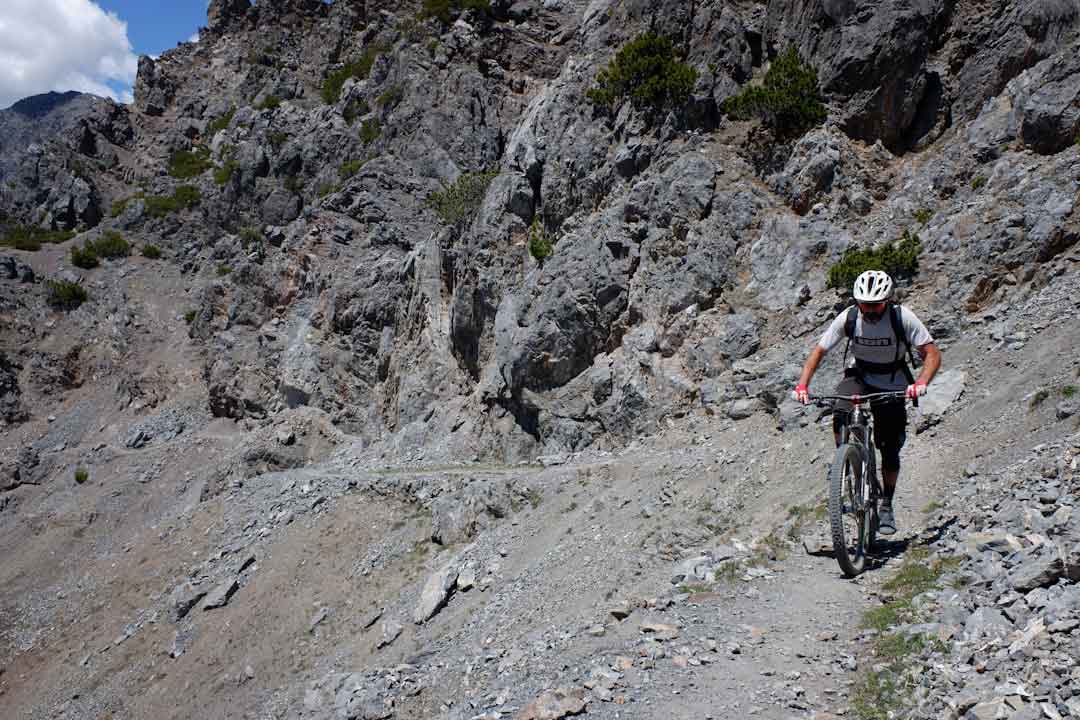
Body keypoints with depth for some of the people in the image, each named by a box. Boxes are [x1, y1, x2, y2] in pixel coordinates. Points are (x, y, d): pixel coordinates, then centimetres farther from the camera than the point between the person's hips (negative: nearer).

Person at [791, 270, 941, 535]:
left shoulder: (903, 317, -22)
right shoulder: (849, 318, -18)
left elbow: (932, 354, -21)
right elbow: (818, 351, -12)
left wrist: (921, 382, -40)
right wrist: (802, 384, -27)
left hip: (893, 386, -1)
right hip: (858, 377, 1)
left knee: (890, 450, -1)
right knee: (841, 416, -31)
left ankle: (887, 505, 21)